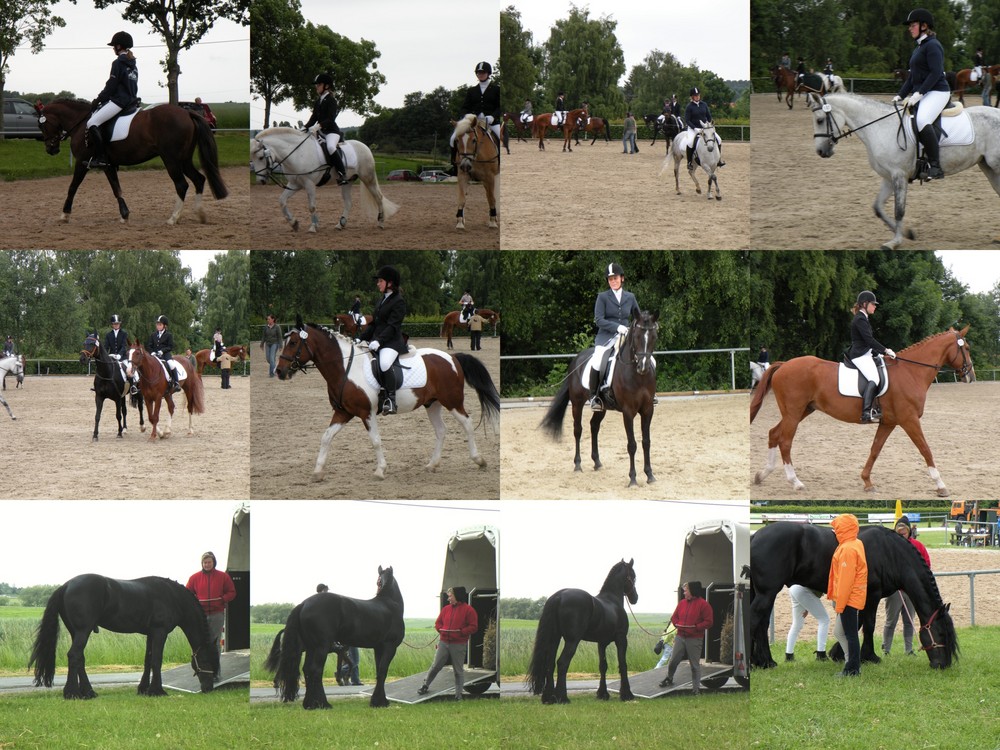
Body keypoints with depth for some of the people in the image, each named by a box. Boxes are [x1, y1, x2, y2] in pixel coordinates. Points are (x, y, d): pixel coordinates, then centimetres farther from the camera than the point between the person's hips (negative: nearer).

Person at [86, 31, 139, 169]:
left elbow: (111, 86, -12)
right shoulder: (132, 64, 17)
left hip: (118, 101, -10)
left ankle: (100, 157, -20)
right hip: (131, 100, 10)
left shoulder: (118, 63, -10)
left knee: (92, 123, -14)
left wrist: (99, 99, 0)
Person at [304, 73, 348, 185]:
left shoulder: (331, 100, -10)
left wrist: (318, 126, -34)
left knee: (330, 147, -37)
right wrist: (305, 127, -1)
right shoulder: (318, 101, 15)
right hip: (320, 132, 10)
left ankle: (342, 175, -36)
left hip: (331, 131, -10)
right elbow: (314, 117, 15)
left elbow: (330, 118, -21)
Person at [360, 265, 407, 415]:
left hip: (392, 342, -10)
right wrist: (360, 339, 12)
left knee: (384, 363, -37)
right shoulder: (382, 300, 20)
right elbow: (373, 324, 22)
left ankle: (391, 400, -34)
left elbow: (393, 326, -17)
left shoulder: (398, 302, -7)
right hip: (376, 340, 10)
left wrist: (378, 341, -27)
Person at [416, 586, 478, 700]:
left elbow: (473, 627, -9)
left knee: (459, 670, 4)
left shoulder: (468, 610, -5)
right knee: (435, 666, 5)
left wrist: (460, 632, -20)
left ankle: (458, 694, 11)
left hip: (459, 645, -4)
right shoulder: (446, 608, 10)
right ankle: (425, 686, 18)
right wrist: (441, 630, -5)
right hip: (443, 643, 4)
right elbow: (438, 623, 17)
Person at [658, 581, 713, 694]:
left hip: (694, 639, -5)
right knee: (673, 660, 5)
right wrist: (678, 624, -2)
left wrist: (695, 628, -18)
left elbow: (708, 622, -10)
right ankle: (669, 678, 28)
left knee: (695, 665, 1)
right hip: (680, 637, 5)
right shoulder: (682, 603, 11)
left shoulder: (703, 604, -7)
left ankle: (696, 687, 9)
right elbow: (674, 617, 18)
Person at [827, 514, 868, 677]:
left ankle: (853, 668, 3)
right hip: (854, 597, 10)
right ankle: (852, 665, 18)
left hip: (849, 598, -10)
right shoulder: (856, 544, 12)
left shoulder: (848, 549, -19)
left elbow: (846, 579, -20)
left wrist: (839, 604, -18)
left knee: (850, 634, -3)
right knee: (839, 632, 16)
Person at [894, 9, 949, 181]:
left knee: (922, 120, -35)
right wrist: (900, 96, 13)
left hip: (937, 92, -11)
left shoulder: (932, 46, -10)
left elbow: (935, 73, -20)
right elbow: (912, 76, 23)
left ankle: (935, 166, -33)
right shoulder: (918, 48, 20)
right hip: (920, 94, 11)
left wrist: (918, 93, -25)